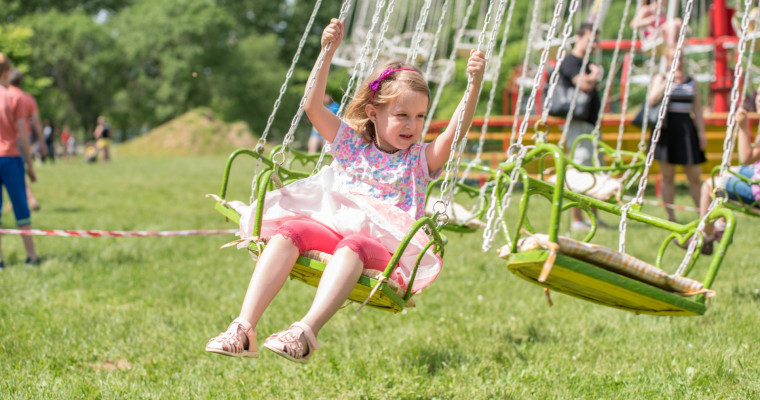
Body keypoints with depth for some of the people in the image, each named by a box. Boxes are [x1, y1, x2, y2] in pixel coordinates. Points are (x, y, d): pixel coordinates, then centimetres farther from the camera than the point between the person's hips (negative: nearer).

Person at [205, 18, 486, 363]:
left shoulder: (421, 159, 15)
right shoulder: (352, 145, 20)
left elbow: (456, 130, -3)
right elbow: (313, 106, 10)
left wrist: (475, 84, -16)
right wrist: (327, 53, 2)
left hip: (384, 246, -3)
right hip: (331, 226, 3)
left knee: (354, 244, -37)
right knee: (289, 230, -27)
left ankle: (307, 331, -54)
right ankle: (244, 328, -38)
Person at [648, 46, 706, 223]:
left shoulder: (692, 82, 12)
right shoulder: (661, 79, 5)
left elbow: (697, 109, 12)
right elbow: (652, 100, -11)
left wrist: (701, 132, 4)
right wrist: (669, 81, -15)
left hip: (686, 129, 2)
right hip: (666, 129, -2)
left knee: (695, 176, -1)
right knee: (667, 176, 1)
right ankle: (671, 217, 7)